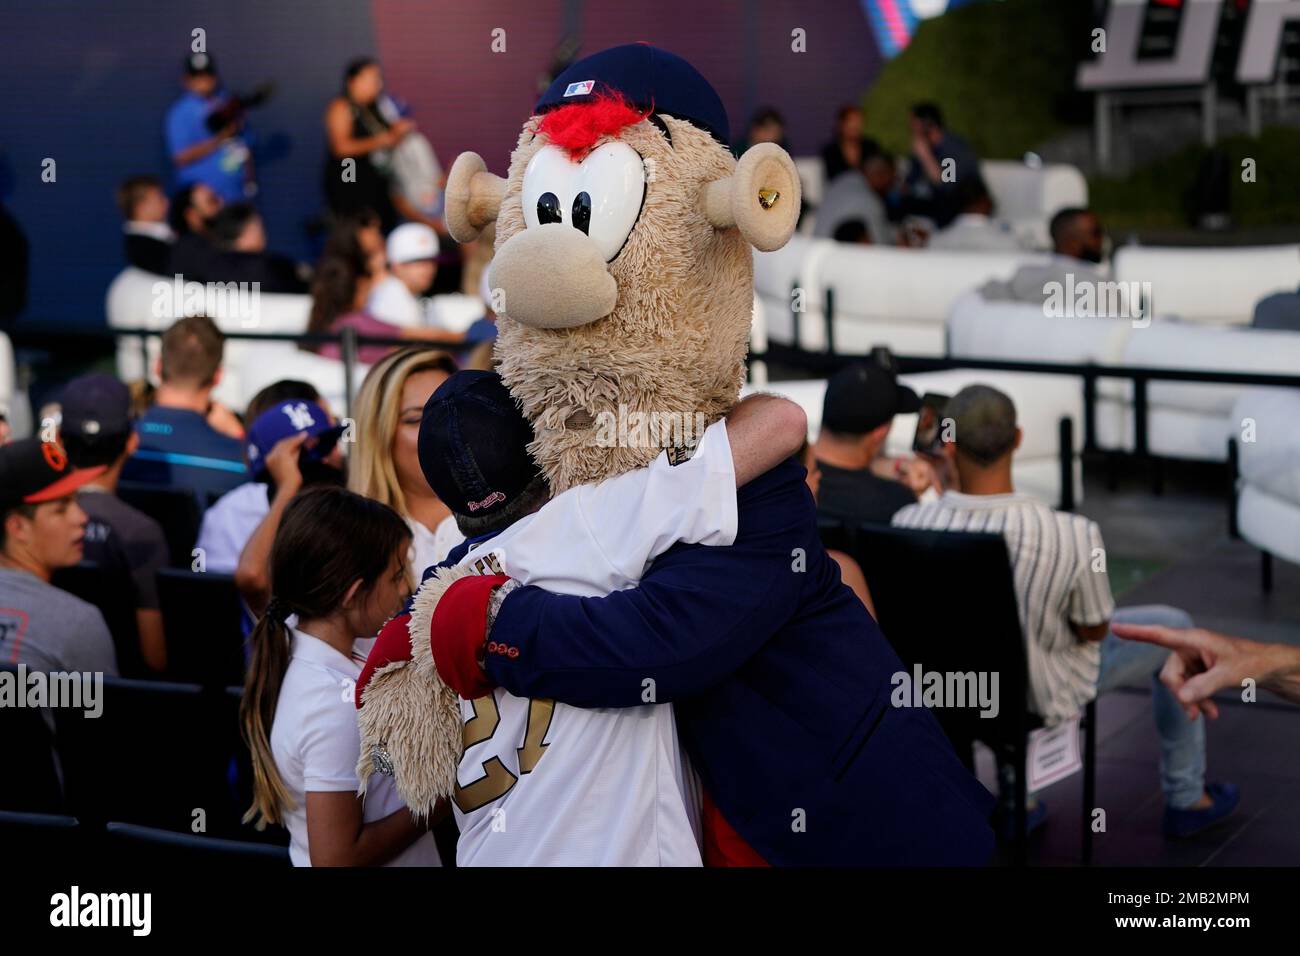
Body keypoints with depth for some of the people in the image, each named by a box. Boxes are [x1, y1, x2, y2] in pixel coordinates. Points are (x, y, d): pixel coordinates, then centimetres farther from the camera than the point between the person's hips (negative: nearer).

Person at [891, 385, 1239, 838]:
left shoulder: (907, 524, -28)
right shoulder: (1075, 536, -35)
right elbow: (1094, 631, -15)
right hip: (1044, 690, -3)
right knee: (1174, 630, 22)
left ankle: (1014, 791, 40)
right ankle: (1186, 799, 38)